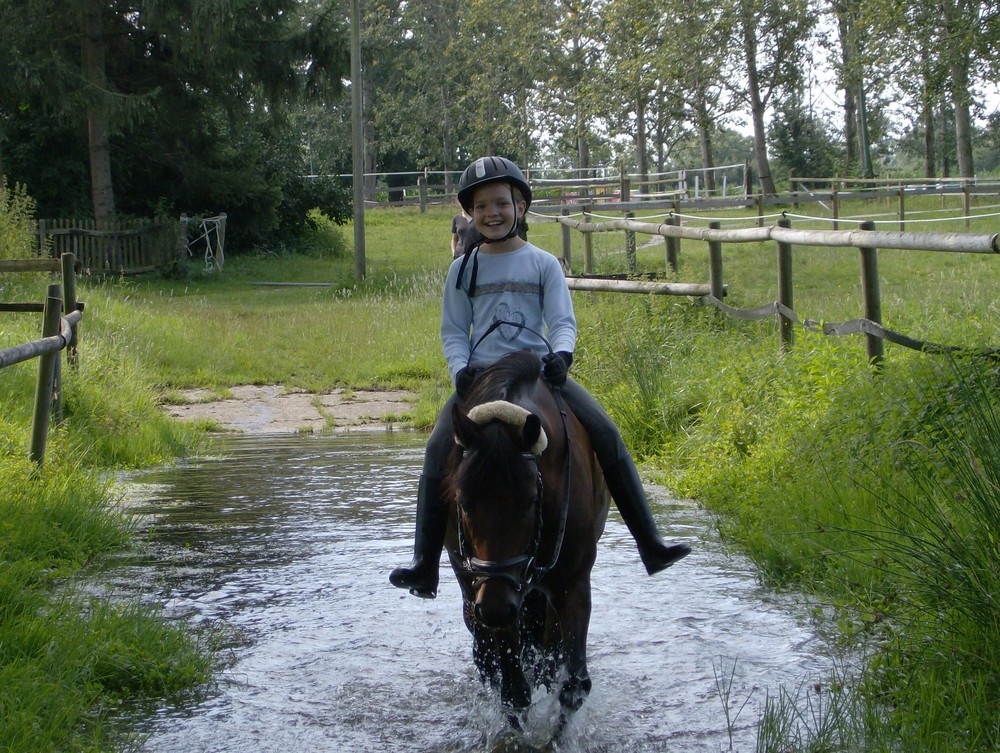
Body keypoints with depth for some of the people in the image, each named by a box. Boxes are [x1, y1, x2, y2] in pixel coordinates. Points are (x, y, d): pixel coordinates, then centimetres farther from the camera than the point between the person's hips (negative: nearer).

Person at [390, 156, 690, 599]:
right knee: (438, 450, -22)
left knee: (606, 435, -16)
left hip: (539, 369, 0)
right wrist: (460, 370, -12)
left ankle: (650, 545, -13)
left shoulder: (543, 264, 5)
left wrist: (561, 354, -22)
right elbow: (453, 331, 8)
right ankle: (425, 566, -19)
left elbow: (563, 322, 0)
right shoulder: (463, 269, 7)